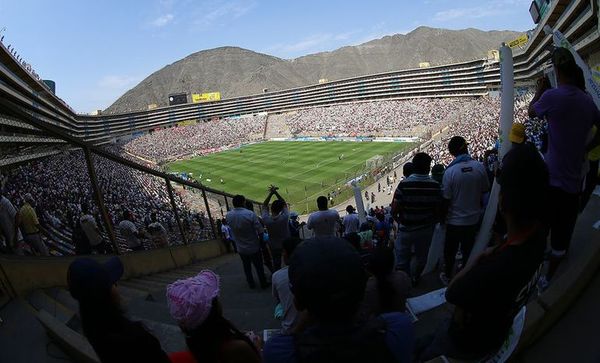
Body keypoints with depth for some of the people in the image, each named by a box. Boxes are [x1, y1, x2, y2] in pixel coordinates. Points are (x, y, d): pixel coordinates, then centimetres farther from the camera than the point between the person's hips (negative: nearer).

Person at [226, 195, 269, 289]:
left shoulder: (228, 215, -14)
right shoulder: (250, 214, -26)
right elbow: (260, 230, -22)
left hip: (241, 248, 3)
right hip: (254, 247, -3)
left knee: (247, 267, 23)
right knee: (259, 266, 16)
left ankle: (251, 284, 37)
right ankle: (263, 284, 30)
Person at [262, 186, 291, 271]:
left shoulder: (266, 219, -28)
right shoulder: (285, 218, -31)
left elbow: (264, 206, -11)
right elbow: (284, 204, -14)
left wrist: (271, 193, -16)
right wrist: (275, 192, -15)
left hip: (274, 246, 1)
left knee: (276, 264, 21)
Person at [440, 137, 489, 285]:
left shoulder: (450, 171, -22)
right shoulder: (479, 166, -12)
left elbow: (446, 199, -16)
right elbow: (484, 190, 1)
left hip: (455, 221, -3)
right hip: (473, 218, 3)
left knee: (450, 250, 17)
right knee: (468, 249, 22)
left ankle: (448, 277, 35)